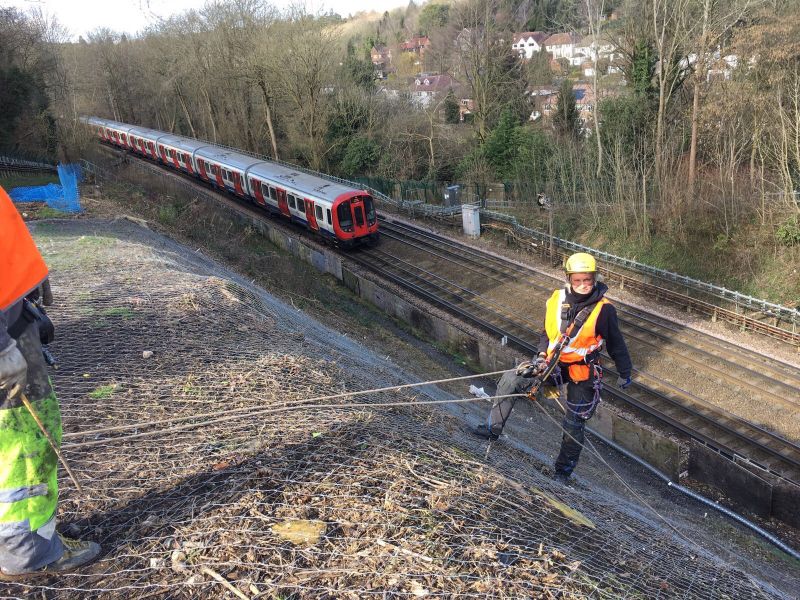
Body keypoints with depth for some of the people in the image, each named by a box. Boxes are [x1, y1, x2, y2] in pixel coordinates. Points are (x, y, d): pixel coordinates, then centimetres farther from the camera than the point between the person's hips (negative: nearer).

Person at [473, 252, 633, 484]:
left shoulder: (603, 309, -14)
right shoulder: (557, 300, -4)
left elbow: (616, 343, 0)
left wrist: (625, 373, 10)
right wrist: (541, 355, -6)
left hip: (584, 372, -3)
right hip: (555, 362, 3)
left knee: (573, 425, 4)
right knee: (510, 379, -15)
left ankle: (563, 472, 25)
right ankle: (493, 428, -1)